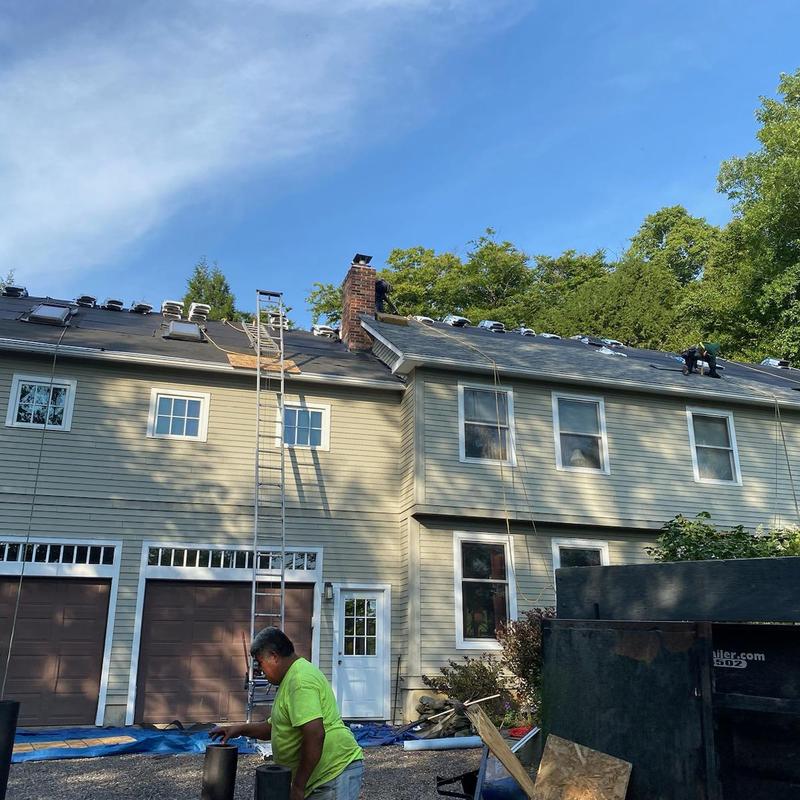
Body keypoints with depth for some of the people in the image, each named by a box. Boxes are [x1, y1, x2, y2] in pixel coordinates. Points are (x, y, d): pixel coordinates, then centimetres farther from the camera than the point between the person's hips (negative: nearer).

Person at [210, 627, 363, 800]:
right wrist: (240, 730, 15)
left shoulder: (299, 679, -18)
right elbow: (277, 727, 27)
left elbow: (315, 735, -27)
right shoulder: (292, 677, 17)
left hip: (335, 772, -10)